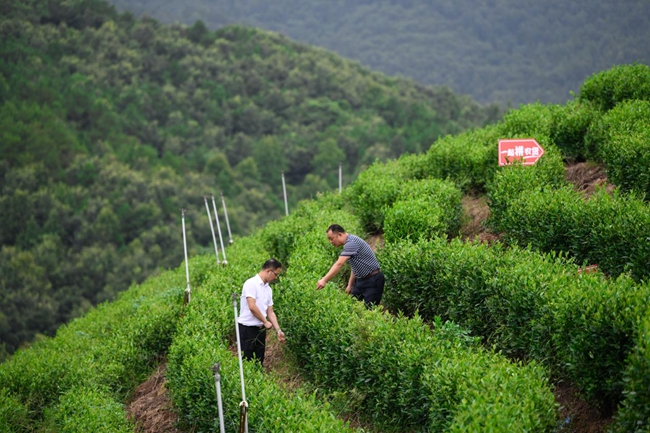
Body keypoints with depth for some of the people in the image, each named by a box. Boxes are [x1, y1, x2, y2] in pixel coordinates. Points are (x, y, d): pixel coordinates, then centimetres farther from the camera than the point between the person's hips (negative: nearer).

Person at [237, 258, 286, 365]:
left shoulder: (268, 289, 12)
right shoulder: (251, 283, -13)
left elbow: (270, 312, 13)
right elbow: (252, 307, -21)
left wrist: (278, 331, 4)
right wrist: (265, 322, -10)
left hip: (260, 329, 8)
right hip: (247, 328, -8)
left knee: (259, 362, 10)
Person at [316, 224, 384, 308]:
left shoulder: (352, 242, -22)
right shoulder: (348, 244, 11)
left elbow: (339, 264, -31)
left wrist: (324, 280, -36)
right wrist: (350, 285, 16)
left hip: (373, 281, -10)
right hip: (360, 280, 10)